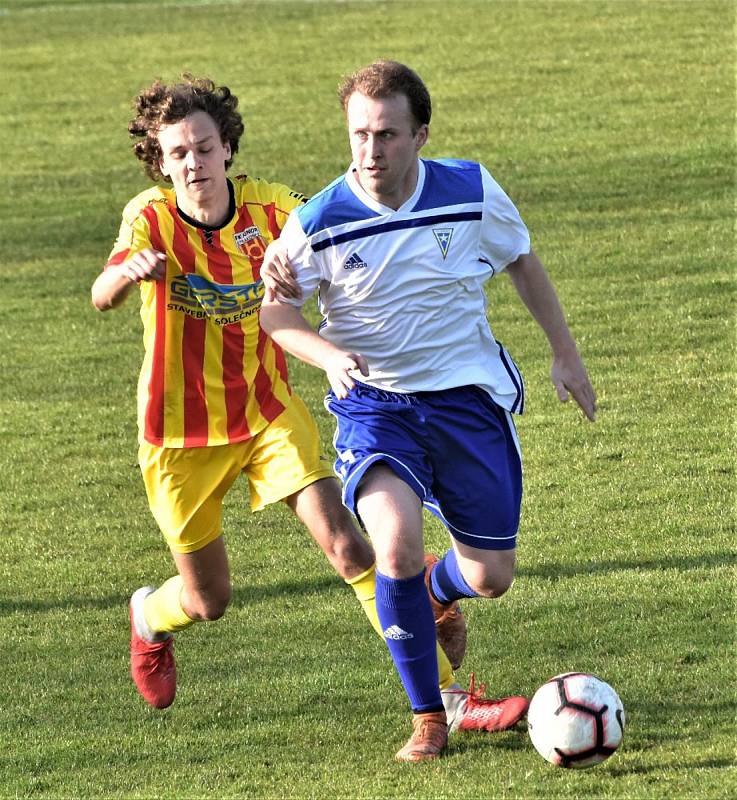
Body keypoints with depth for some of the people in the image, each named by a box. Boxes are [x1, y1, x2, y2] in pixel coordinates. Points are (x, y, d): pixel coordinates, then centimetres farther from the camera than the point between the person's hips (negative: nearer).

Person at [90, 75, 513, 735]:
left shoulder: (267, 207, -10)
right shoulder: (152, 218, -18)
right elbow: (101, 297, -35)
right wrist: (130, 271, -59)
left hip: (269, 413, 1)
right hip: (182, 432, -1)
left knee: (345, 543, -15)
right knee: (208, 600, 10)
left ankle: (446, 695, -11)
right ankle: (150, 619, 49)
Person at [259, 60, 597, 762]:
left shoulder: (472, 192, -9)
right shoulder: (317, 222, -14)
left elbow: (522, 261, 10)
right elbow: (275, 312, -1)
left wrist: (564, 353, 15)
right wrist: (331, 357, -21)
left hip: (469, 394, 2)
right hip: (373, 402, -2)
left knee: (490, 579, 4)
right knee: (397, 547, -28)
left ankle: (437, 595, 45)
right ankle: (427, 717, -10)